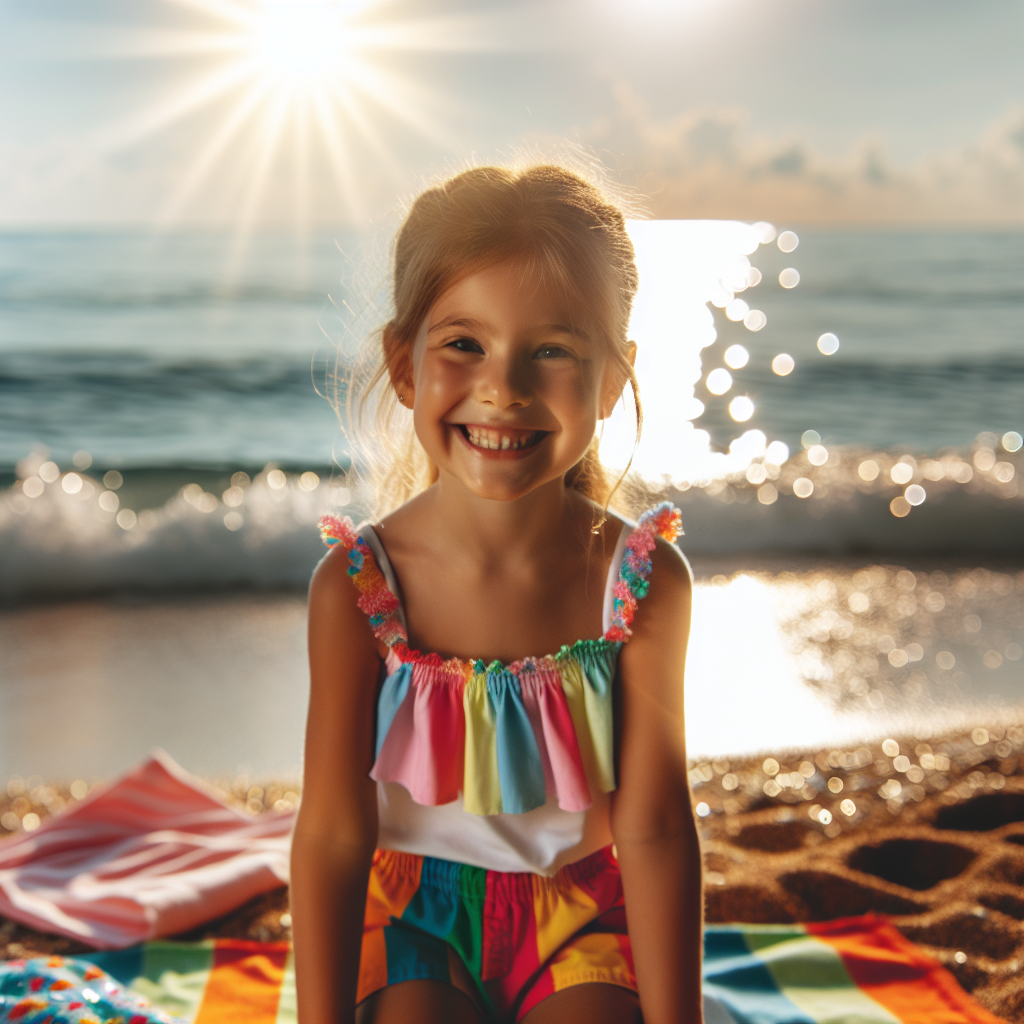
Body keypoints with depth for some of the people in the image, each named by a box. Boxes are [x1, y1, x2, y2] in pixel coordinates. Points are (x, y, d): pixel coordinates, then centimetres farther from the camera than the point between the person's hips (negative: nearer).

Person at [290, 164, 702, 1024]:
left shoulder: (643, 580, -15)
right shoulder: (359, 587, -17)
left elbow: (652, 830, -12)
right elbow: (333, 836, -12)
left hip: (579, 903, 1)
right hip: (414, 912, 0)